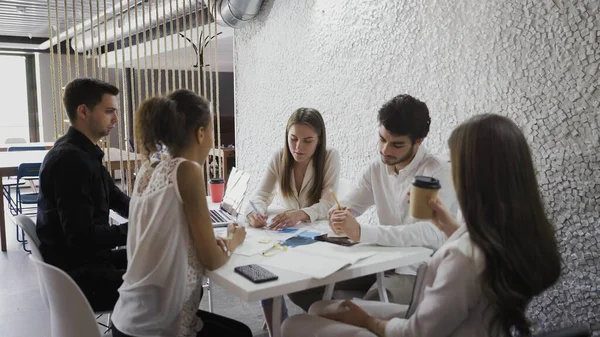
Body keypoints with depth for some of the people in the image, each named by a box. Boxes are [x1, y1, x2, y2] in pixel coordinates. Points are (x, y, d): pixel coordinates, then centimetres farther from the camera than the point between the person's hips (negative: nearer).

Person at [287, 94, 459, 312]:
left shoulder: (439, 173, -16)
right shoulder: (377, 169, 4)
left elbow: (432, 234, -32)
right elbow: (348, 205, 12)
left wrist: (361, 232, -40)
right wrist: (339, 214, -14)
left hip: (419, 272, -7)